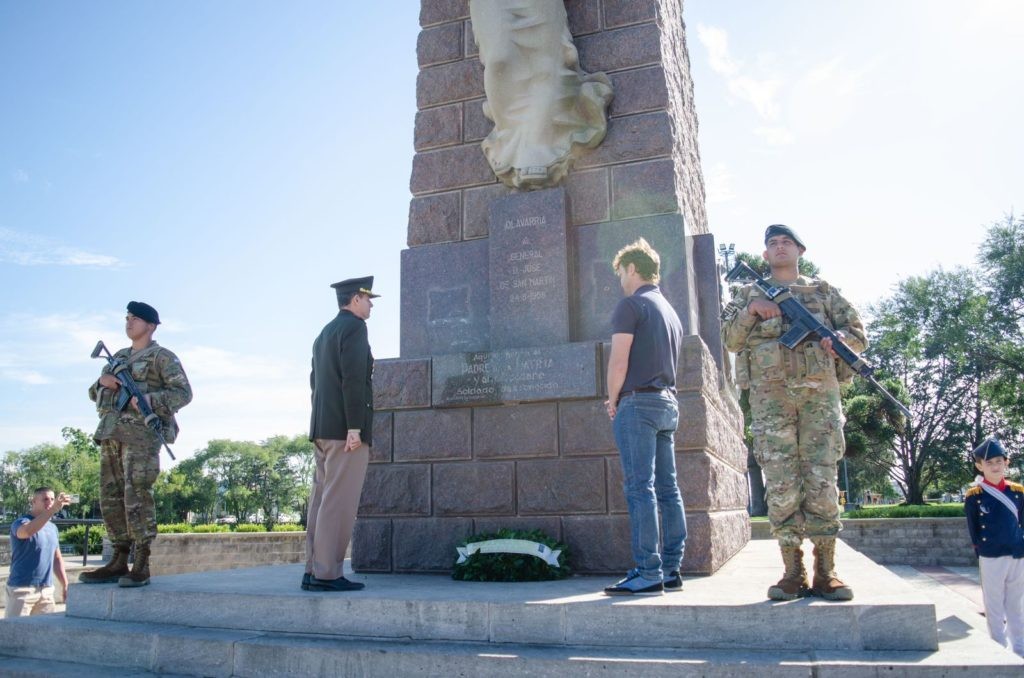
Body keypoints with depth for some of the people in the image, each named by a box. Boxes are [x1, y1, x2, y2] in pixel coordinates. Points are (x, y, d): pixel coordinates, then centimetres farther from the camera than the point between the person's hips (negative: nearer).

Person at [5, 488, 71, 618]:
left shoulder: (53, 528, 13)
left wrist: (65, 586, 14)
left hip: (47, 590, 6)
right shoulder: (21, 523, -8)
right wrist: (53, 509, -45)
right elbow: (27, 531, -34)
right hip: (22, 589, -6)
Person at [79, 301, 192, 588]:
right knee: (111, 497, 5)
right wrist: (103, 381, 3)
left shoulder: (162, 357, 2)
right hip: (111, 432, 7)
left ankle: (141, 566, -10)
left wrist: (148, 400, -20)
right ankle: (119, 561, 12)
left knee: (137, 496, -12)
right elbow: (94, 394, 26)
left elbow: (183, 392, -7)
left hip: (141, 432, -7)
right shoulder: (119, 357, 24)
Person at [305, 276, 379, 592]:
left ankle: (313, 571, 9)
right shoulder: (354, 327, -7)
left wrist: (325, 424, 21)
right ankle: (327, 574, -9)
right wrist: (355, 428, -20)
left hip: (324, 428, 9)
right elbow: (353, 379, -17)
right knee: (339, 502, -9)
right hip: (345, 428, -9)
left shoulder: (324, 333, 22)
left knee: (323, 499, 8)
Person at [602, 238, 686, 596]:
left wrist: (612, 401, 0)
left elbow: (618, 361, -13)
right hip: (668, 402, 9)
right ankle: (670, 570, 10)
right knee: (667, 490, 7)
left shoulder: (631, 305, -6)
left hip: (639, 402, -9)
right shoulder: (670, 311, 21)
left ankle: (649, 574, -9)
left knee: (640, 489, -9)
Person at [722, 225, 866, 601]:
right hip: (770, 396, 0)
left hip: (820, 392, 1)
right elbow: (731, 340, 8)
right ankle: (793, 573, 3)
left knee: (822, 482, -2)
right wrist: (750, 310, -8)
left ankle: (825, 573, 4)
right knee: (781, 485, -4)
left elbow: (858, 334, 14)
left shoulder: (823, 291, 18)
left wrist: (837, 339, -7)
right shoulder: (749, 293, 17)